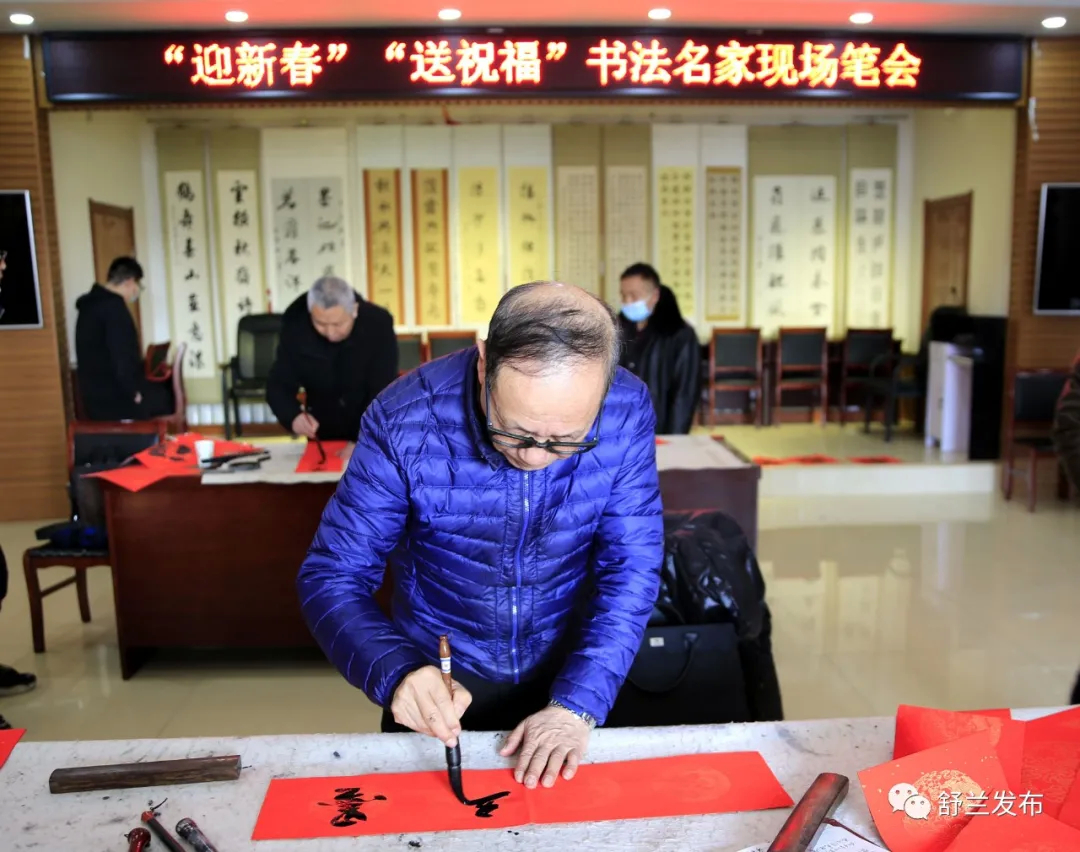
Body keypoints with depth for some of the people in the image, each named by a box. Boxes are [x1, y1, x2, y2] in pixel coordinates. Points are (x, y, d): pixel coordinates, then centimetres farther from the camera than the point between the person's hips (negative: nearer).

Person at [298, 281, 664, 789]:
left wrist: (577, 704, -25)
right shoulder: (403, 422, -24)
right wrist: (397, 673, -34)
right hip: (436, 680, -1)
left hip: (568, 670, 2)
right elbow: (331, 577, -17)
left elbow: (630, 569, -14)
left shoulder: (627, 412, -20)